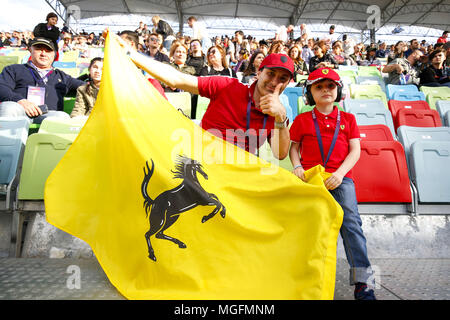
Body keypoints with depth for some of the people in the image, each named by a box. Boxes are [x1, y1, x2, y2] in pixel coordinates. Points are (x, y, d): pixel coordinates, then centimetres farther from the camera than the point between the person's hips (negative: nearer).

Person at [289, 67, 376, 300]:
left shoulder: (348, 119, 13)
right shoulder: (302, 120, 10)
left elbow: (355, 150, 6)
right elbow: (293, 146, 12)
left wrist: (340, 173, -10)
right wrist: (297, 166, -9)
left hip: (340, 179, 1)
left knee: (351, 222, -12)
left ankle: (362, 282, -7)